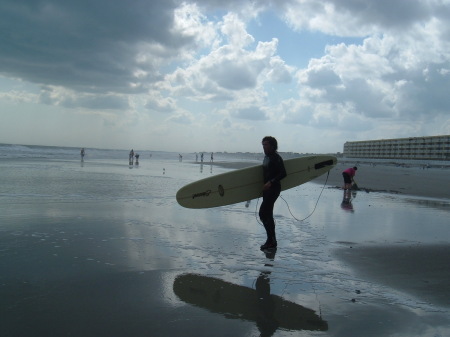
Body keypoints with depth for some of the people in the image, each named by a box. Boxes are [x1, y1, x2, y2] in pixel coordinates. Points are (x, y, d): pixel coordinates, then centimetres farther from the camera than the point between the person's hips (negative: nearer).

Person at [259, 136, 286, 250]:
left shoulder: (276, 158, -14)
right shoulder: (266, 157, 14)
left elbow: (283, 174, -20)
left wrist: (271, 182, -26)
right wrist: (264, 185, 18)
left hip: (273, 188, -10)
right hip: (267, 189, 10)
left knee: (263, 213, -14)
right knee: (268, 215, 12)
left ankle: (271, 240, -8)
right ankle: (272, 241, 20)